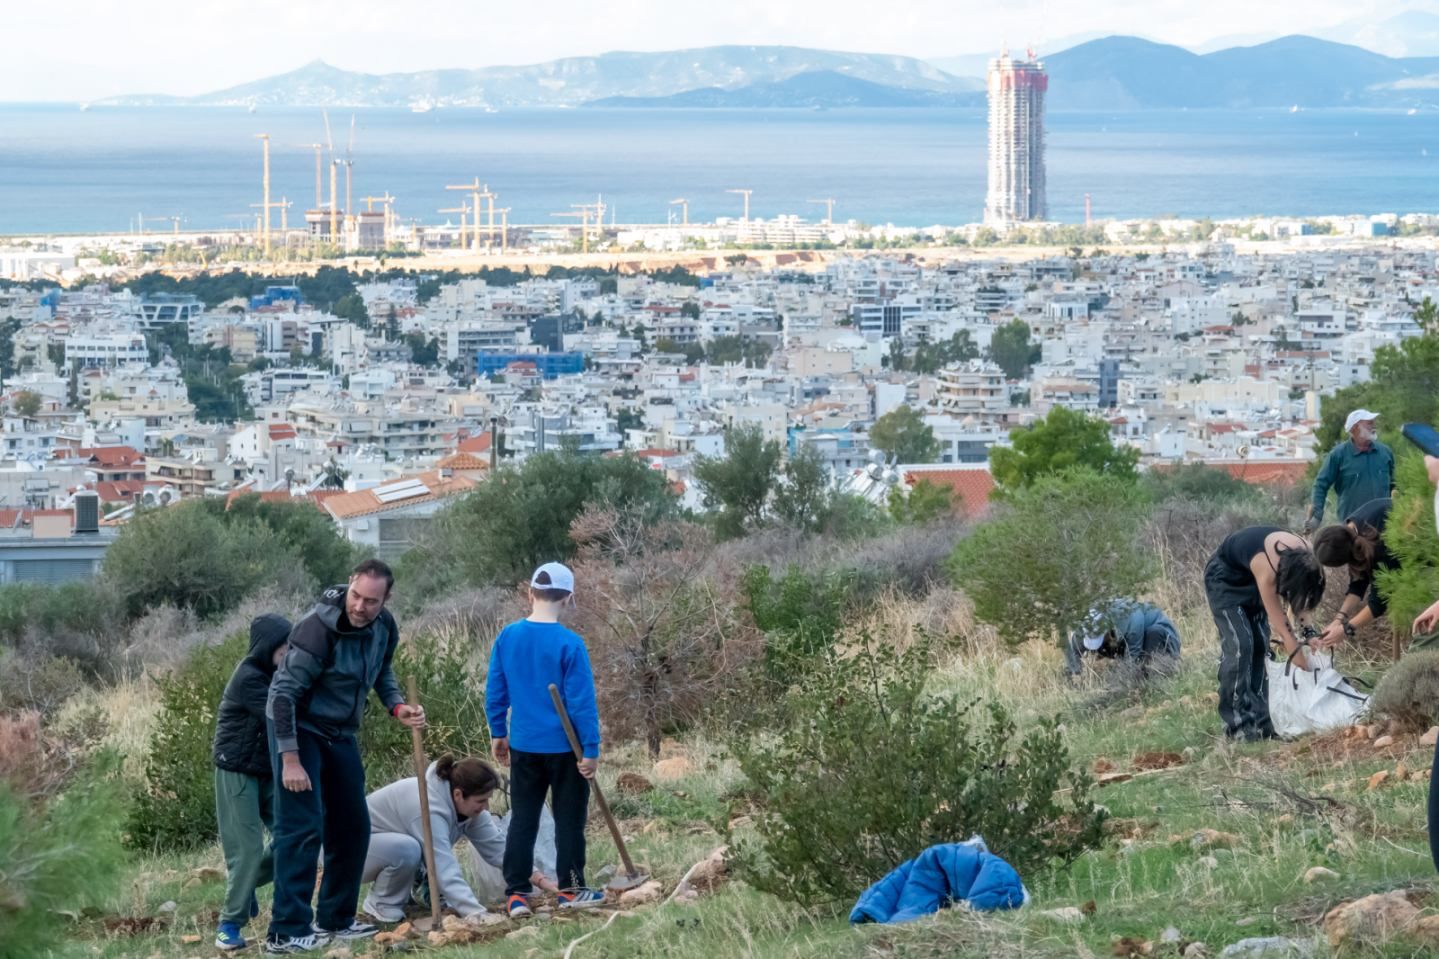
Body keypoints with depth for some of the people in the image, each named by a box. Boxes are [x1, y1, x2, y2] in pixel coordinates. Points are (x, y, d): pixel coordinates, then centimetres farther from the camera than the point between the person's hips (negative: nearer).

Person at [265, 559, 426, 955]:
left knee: (353, 826, 11)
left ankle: (335, 919, 24)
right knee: (302, 828, -13)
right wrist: (290, 759, -26)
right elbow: (284, 694, -26)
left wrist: (397, 706, -3)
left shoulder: (384, 627, -5)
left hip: (340, 733, 8)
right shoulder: (318, 628, -28)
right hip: (298, 730, -8)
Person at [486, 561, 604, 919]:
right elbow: (582, 701, -15)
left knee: (522, 819, 10)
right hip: (564, 748, -4)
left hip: (523, 747, 4)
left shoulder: (507, 637, -3)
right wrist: (591, 749, -10)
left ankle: (516, 893, 8)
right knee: (569, 819, 10)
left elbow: (495, 691, 5)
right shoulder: (569, 644, -16)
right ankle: (571, 889, 18)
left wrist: (498, 733, 18)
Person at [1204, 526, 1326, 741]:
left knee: (1260, 646, -1)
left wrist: (1309, 631, -16)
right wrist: (1300, 659, -32)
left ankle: (1258, 722, 2)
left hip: (1249, 578, 7)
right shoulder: (1266, 568, -40)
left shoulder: (1305, 558, -21)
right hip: (1225, 577, -7)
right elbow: (1280, 625, -35)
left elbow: (1298, 596, -4)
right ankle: (1237, 724, -16)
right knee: (1239, 645, -17)